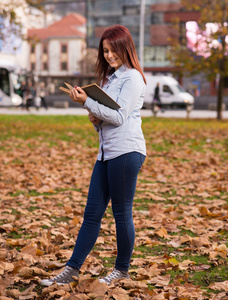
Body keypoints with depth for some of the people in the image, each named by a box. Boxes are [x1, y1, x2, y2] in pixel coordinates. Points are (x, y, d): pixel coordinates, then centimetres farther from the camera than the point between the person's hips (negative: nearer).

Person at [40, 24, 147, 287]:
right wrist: (96, 119, 4)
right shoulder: (108, 78, 21)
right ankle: (71, 270, 7)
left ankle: (122, 270, 13)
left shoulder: (132, 78, -6)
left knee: (122, 212, 0)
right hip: (106, 151, 8)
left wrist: (86, 102, -17)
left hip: (126, 150, -8)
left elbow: (119, 116, -15)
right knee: (92, 212, 6)